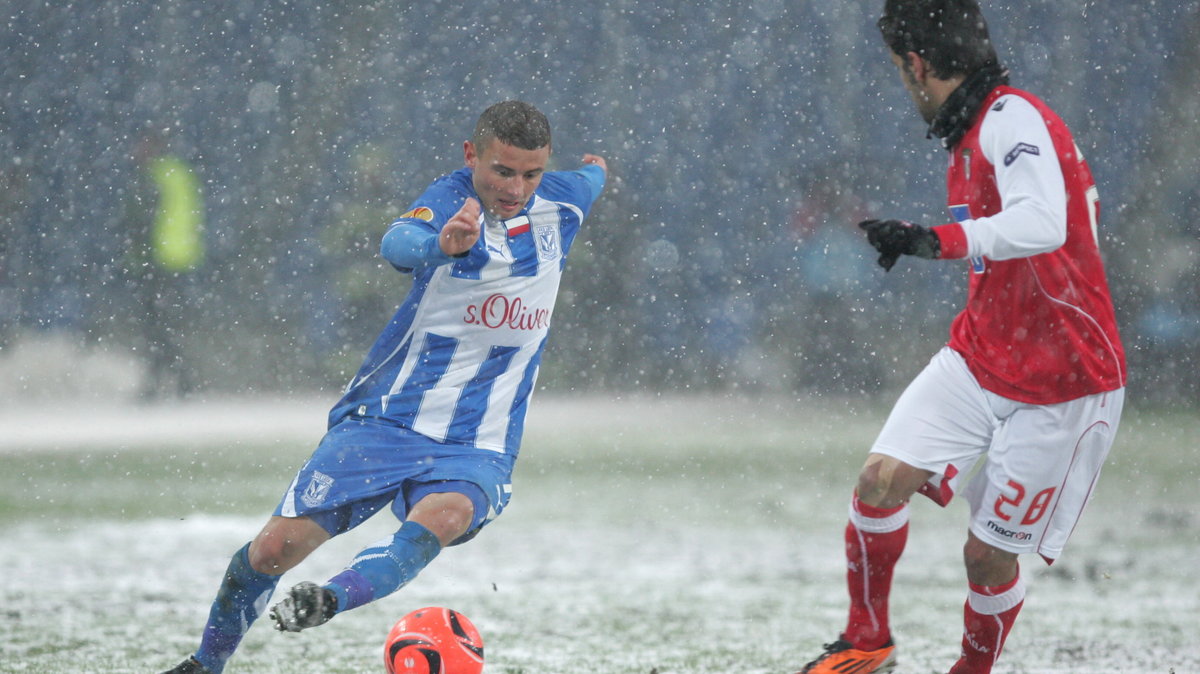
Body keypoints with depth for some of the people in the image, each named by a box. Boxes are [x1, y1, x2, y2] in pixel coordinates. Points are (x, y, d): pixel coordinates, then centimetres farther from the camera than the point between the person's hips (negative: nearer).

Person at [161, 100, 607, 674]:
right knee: (275, 547, -5)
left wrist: (597, 169, 50)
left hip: (475, 451, 2)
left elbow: (592, 178, 25)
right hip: (384, 418, -2)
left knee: (442, 518, -33)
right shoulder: (451, 200, -15)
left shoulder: (562, 202, -1)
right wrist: (441, 245, -63)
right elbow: (397, 244, -40)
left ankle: (331, 601, -50)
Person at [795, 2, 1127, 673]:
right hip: (978, 360, 7)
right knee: (882, 480, -9)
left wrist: (936, 239, -52)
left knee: (990, 557, -1)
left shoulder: (1014, 119, -22)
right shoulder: (972, 131, 7)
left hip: (1062, 385, -7)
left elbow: (1041, 225, -40)